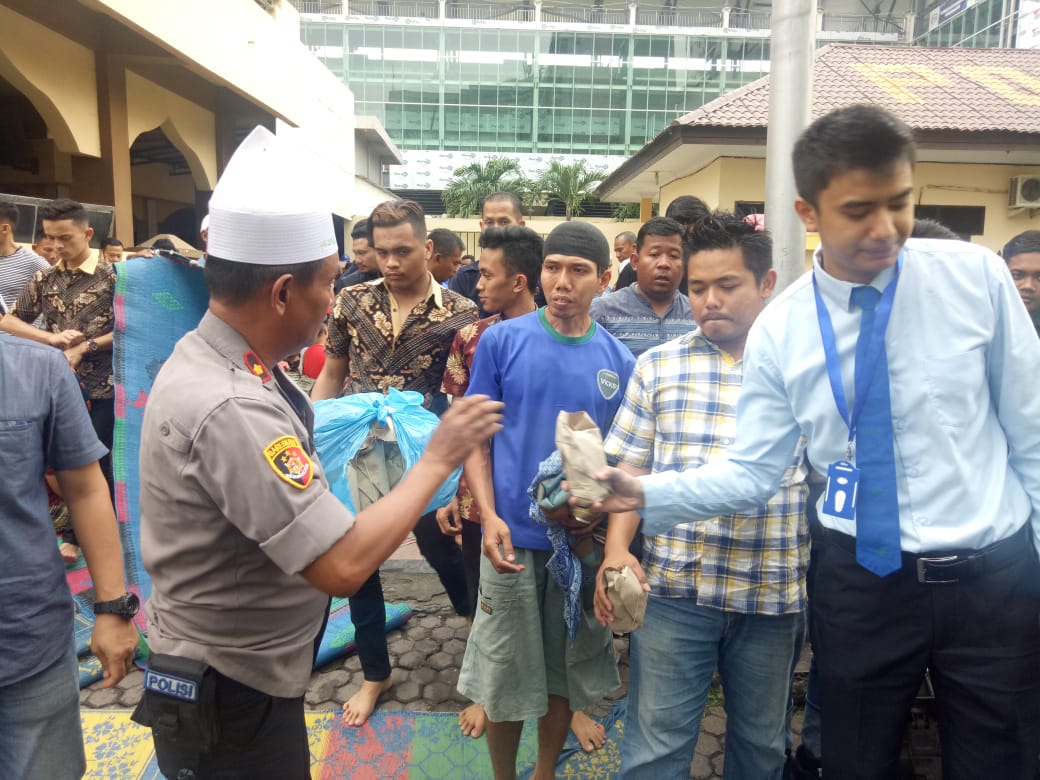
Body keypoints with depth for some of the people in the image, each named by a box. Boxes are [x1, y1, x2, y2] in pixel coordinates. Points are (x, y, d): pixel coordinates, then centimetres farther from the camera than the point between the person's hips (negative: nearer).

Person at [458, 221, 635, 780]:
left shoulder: (618, 361, 1)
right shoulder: (502, 341, -6)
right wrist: (489, 516, -15)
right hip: (513, 536, -2)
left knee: (565, 671, 17)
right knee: (506, 673, 12)